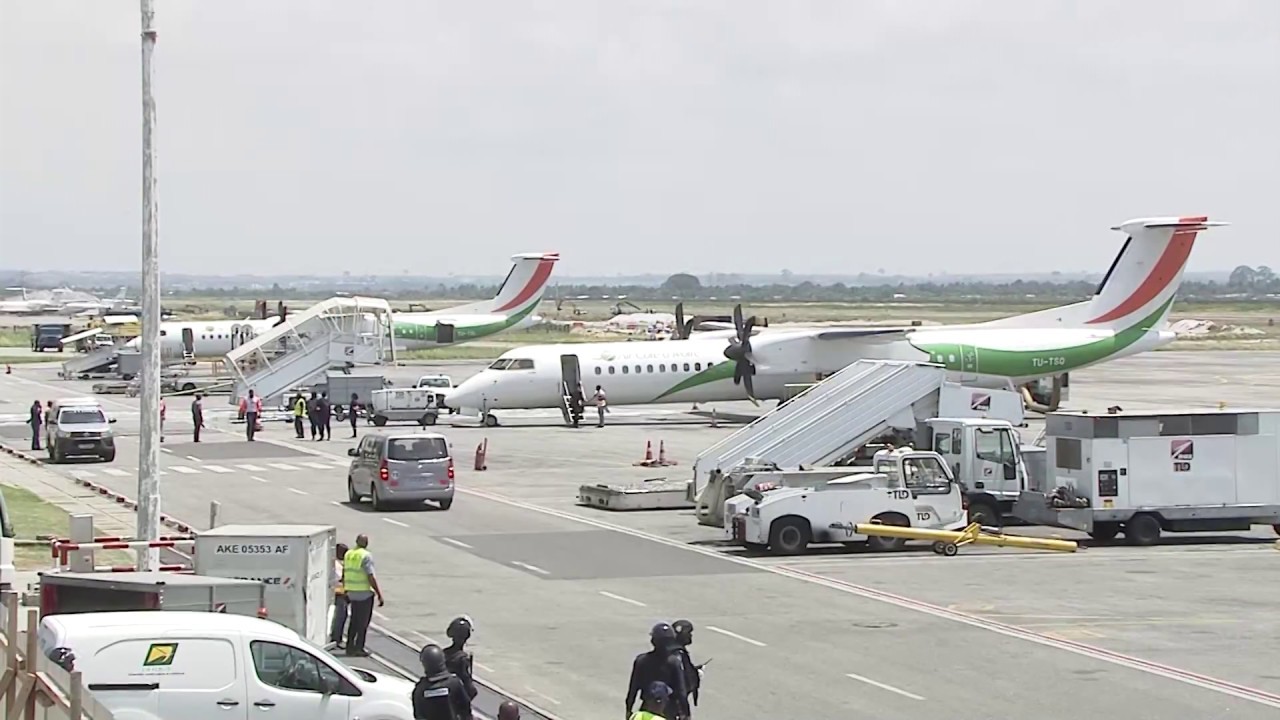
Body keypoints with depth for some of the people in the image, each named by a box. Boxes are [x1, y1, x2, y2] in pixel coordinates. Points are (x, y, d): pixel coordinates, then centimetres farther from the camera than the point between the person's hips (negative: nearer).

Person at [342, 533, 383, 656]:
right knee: (364, 621, 1)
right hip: (365, 593, -7)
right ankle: (359, 647, -1)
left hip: (352, 592, 7)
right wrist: (379, 594, -14)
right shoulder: (366, 556, -14)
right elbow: (371, 577, -18)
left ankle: (350, 646, 16)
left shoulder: (348, 554, 8)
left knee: (354, 620, 15)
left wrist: (346, 592, 24)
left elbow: (344, 575, 14)